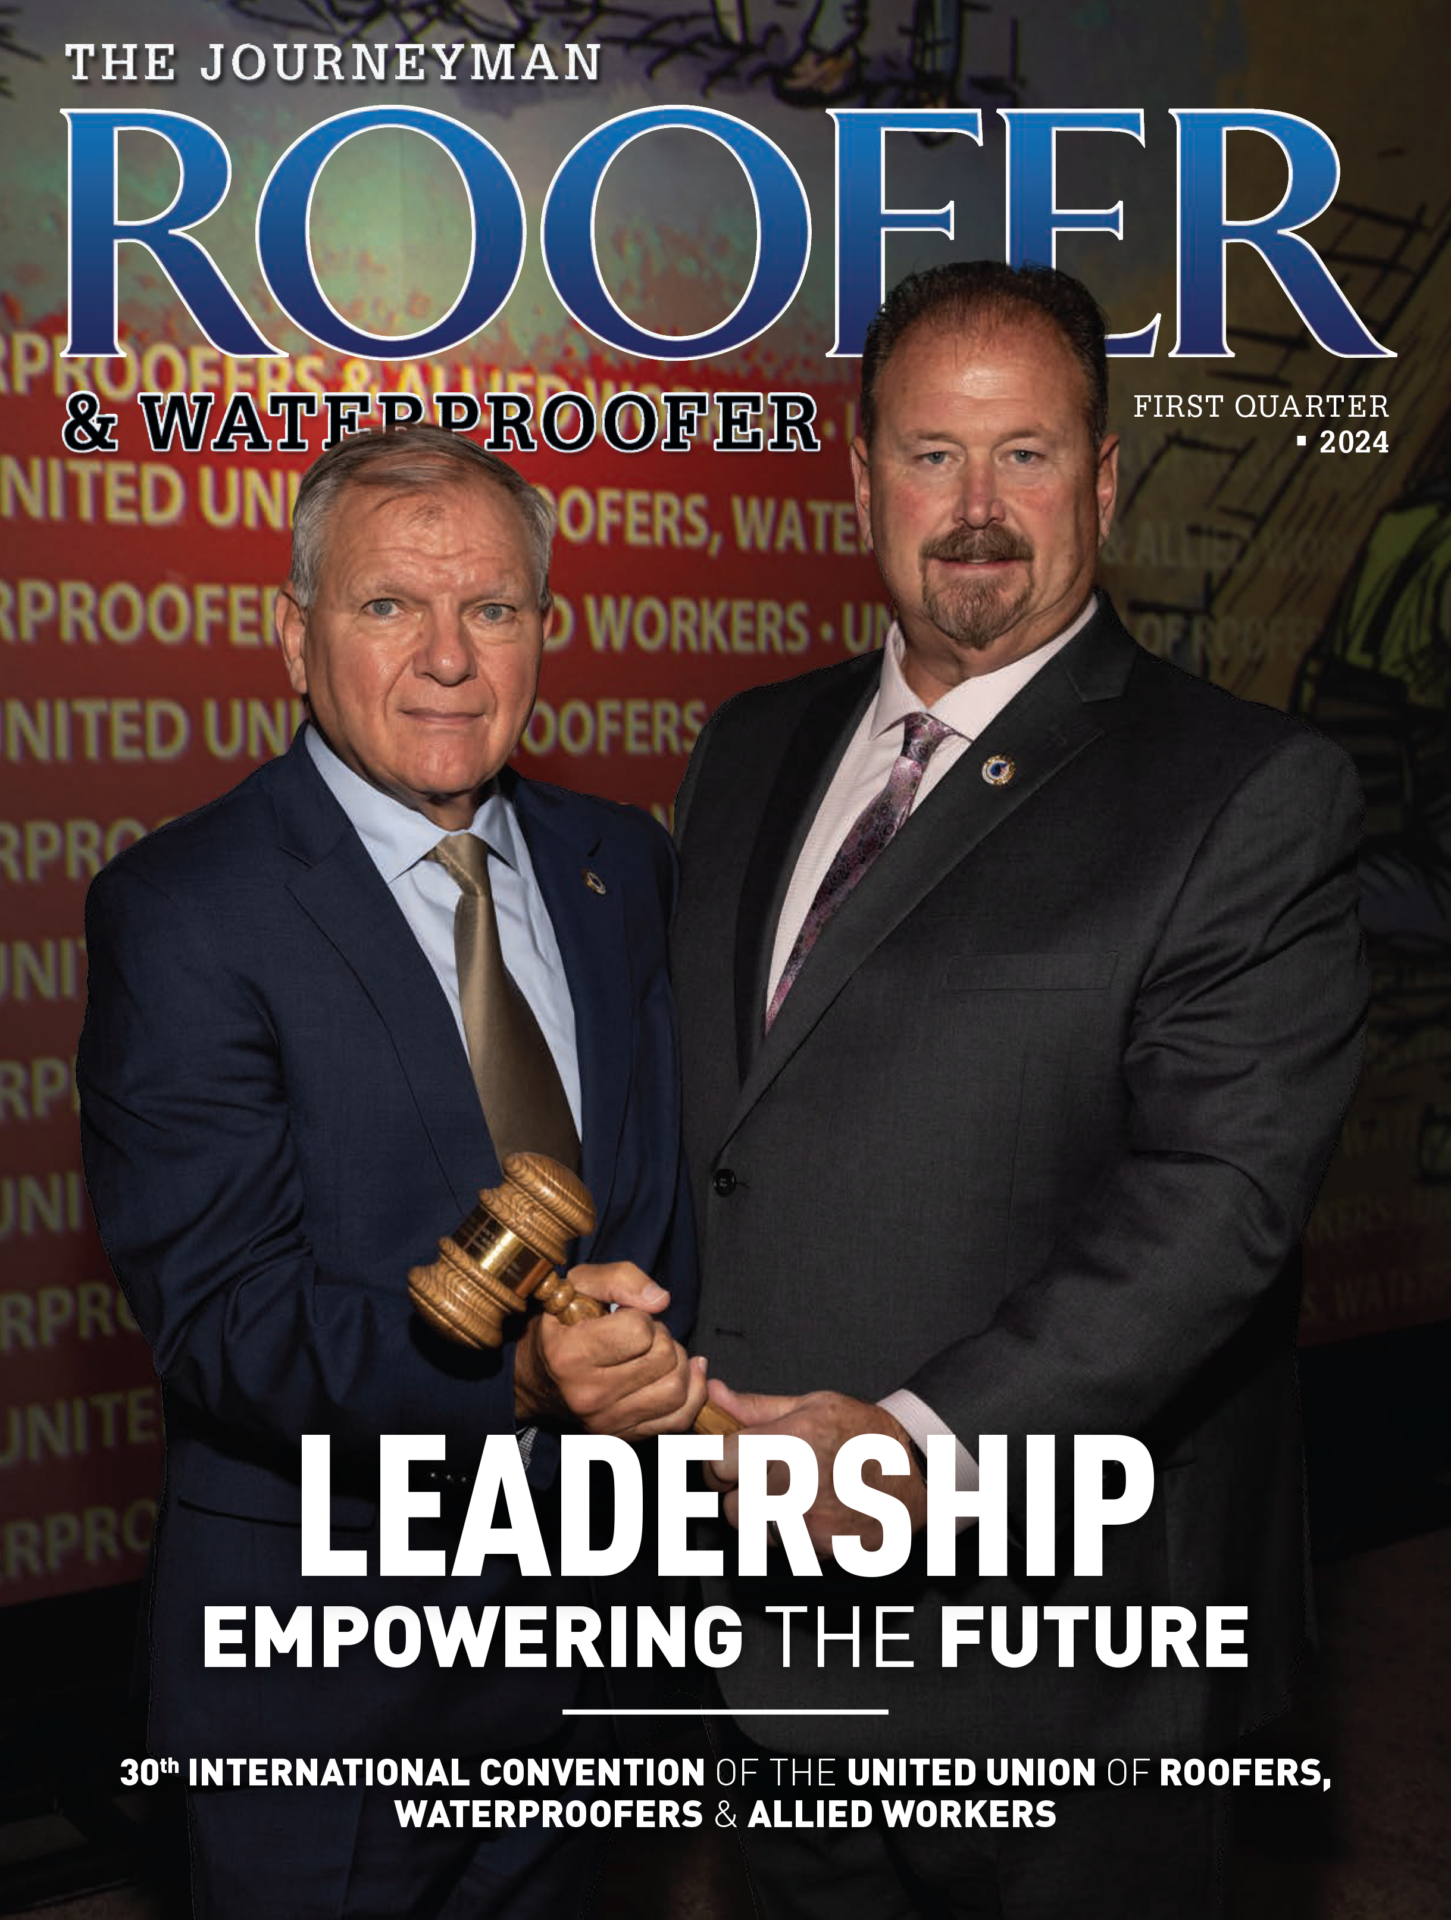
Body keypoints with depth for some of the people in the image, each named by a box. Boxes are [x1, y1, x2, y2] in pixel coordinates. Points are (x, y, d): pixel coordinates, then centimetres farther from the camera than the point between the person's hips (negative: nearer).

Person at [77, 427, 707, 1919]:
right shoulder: (181, 912, -15)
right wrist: (518, 1372, -36)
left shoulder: (621, 862, 3)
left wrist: (650, 1368, -7)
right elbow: (216, 1307, -22)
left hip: (591, 1595, 5)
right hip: (323, 1656, -5)